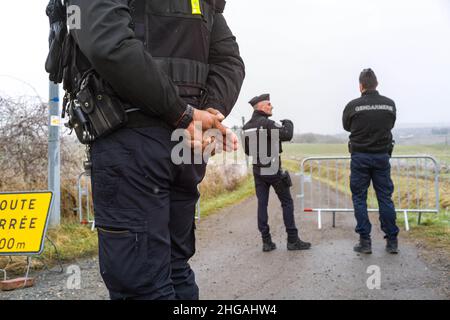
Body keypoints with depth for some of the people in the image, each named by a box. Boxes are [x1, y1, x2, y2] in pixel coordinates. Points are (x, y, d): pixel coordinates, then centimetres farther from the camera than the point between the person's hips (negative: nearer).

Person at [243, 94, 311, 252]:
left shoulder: (247, 127, 7)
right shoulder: (267, 123, -15)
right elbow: (287, 135, -25)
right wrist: (288, 123, -5)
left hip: (258, 171, 6)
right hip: (274, 171, -6)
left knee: (262, 204, 5)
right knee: (287, 203, 3)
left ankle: (266, 242, 5)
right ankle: (293, 240, 6)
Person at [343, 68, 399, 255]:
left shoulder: (353, 106, -9)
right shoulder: (390, 104, -2)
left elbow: (346, 126, 7)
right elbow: (390, 125, 12)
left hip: (360, 157, -2)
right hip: (382, 156, 2)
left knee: (359, 198, 6)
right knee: (385, 198, 9)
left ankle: (365, 241, 6)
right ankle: (392, 241, 11)